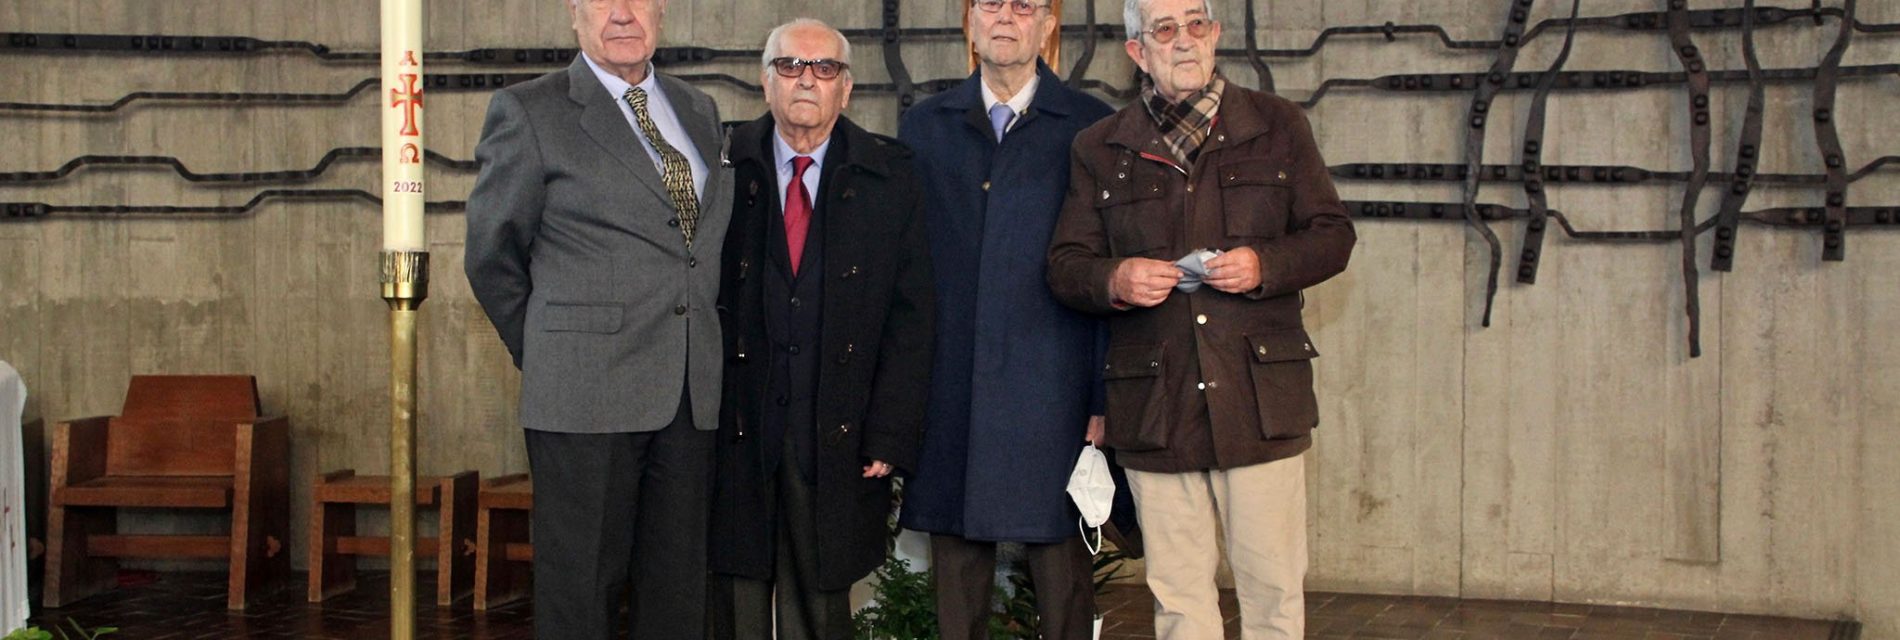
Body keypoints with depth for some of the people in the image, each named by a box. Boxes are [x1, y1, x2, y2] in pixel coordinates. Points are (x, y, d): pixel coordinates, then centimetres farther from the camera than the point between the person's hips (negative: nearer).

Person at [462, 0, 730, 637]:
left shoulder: (699, 112, 15)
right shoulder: (528, 111, -2)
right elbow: (492, 259, 4)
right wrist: (550, 360, 7)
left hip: (692, 397, 5)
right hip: (586, 397, -5)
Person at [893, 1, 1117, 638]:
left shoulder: (1092, 128, 4)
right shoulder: (923, 127, 13)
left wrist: (1106, 400, -4)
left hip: (1054, 397, -2)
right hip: (948, 397, 3)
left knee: (1064, 582, 0)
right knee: (956, 588, 7)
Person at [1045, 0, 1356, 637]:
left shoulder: (1278, 125, 8)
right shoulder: (1098, 149, 9)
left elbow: (1333, 235, 9)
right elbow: (1064, 265, 9)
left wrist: (1266, 266, -10)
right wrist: (1113, 280, -13)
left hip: (1261, 399, 0)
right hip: (1154, 410, 1)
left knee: (1273, 587, 3)